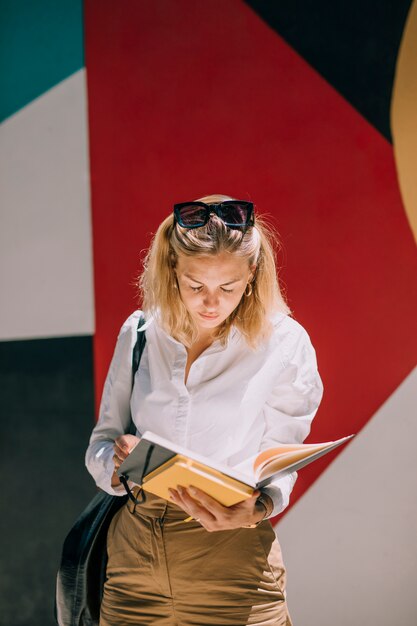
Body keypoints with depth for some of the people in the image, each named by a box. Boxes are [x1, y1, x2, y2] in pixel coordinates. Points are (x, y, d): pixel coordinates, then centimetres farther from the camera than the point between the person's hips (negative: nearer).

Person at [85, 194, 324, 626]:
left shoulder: (284, 343, -3)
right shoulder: (139, 334, 5)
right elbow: (100, 445, 7)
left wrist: (254, 510, -23)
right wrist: (118, 461, -16)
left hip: (231, 560, -2)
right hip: (134, 550, 3)